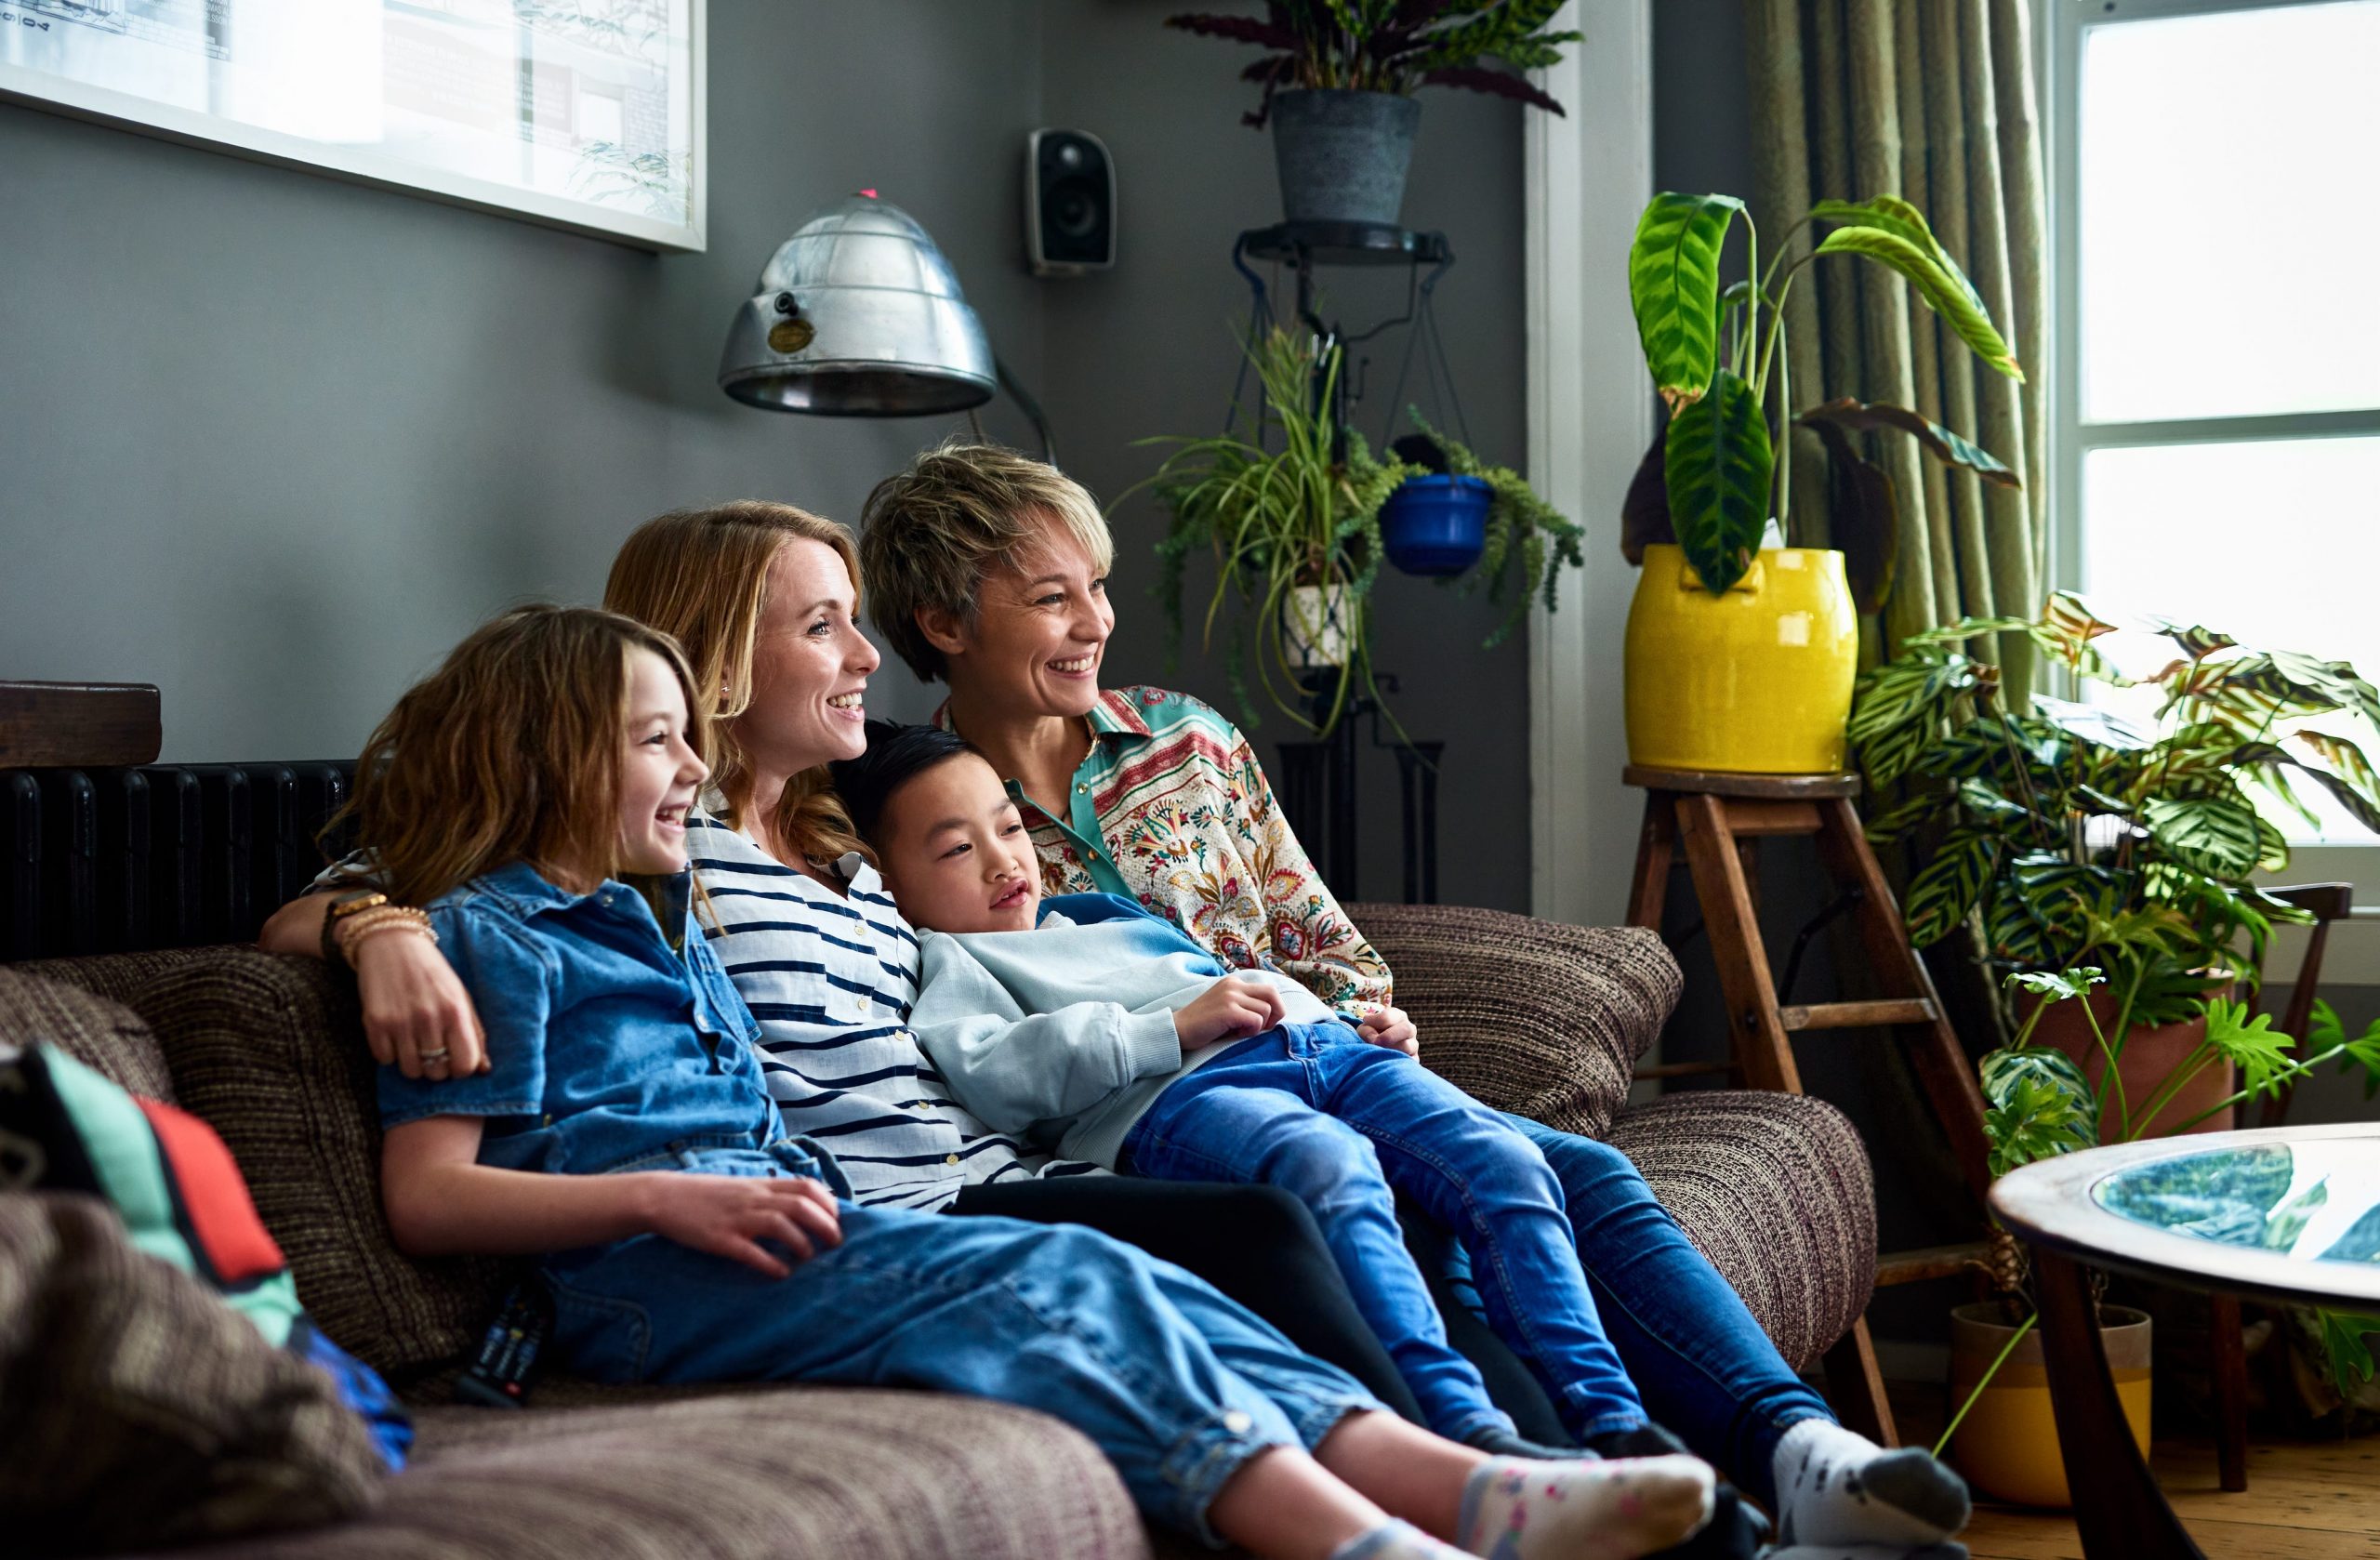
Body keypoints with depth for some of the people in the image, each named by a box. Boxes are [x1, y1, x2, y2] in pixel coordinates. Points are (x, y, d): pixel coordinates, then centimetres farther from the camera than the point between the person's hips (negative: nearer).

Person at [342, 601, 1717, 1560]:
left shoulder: (659, 924, 32)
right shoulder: (484, 933, 5)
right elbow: (426, 1197, -6)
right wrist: (661, 1195, -16)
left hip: (790, 1222, 7)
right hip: (650, 1282, -7)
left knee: (1102, 1278, -17)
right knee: (1058, 1279, -27)